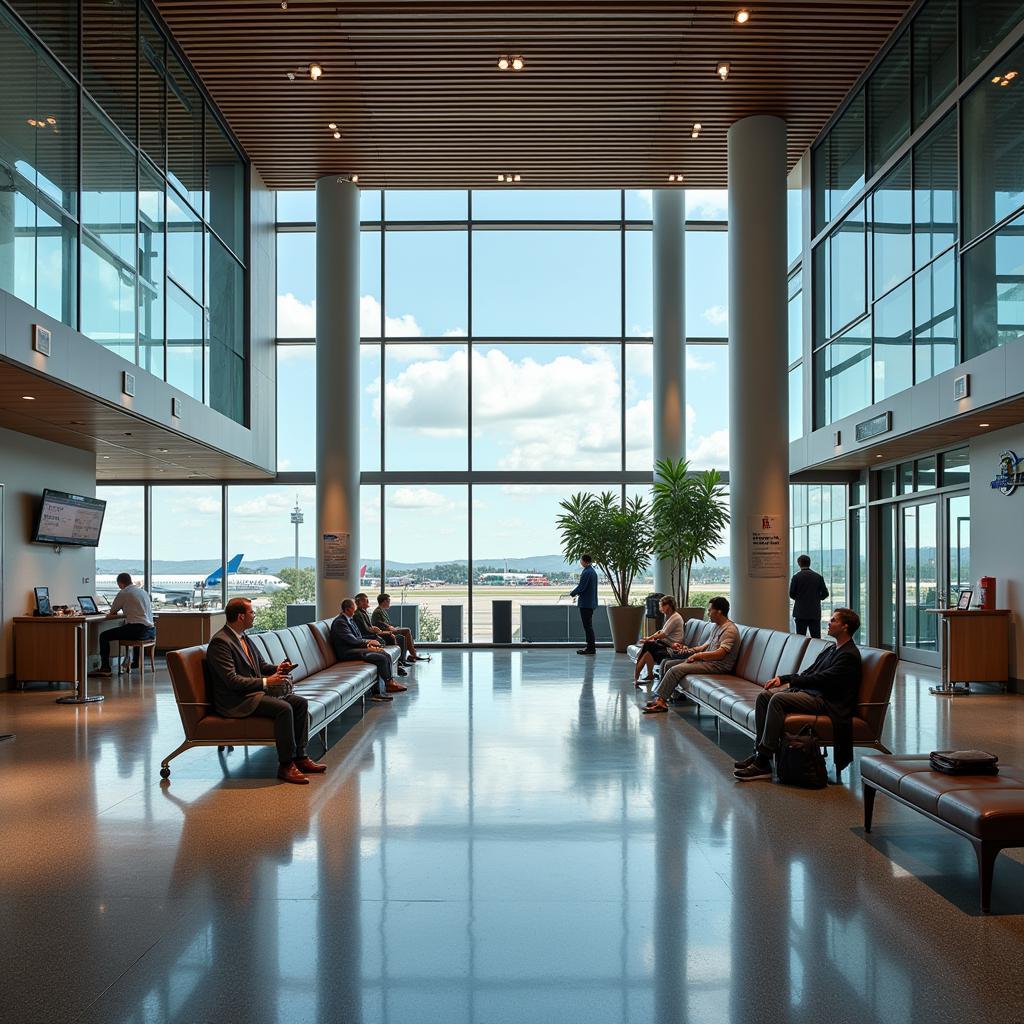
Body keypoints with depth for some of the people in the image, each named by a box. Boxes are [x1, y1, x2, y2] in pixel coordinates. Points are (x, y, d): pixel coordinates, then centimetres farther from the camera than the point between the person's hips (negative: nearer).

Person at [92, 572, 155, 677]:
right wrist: (120, 613, 35)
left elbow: (112, 611, 8)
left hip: (138, 630, -8)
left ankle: (105, 668, 0)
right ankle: (136, 663, 49)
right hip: (151, 630, 8)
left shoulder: (123, 593, -4)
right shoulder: (143, 591, 18)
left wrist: (114, 613, 30)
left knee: (104, 636, 1)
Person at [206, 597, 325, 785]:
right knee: (284, 708, -27)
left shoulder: (242, 637, 14)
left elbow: (261, 665, 22)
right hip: (235, 701, -10)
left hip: (254, 692, 10)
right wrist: (265, 682, -21)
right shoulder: (220, 642, -16)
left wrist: (276, 669, 0)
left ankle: (300, 757, 0)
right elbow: (232, 681, -23)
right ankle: (285, 766, -18)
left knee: (300, 702, -3)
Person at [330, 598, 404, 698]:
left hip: (356, 648, 10)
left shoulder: (351, 619, 17)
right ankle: (389, 684, -2)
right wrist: (369, 642, -9)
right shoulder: (340, 622, -14)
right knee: (382, 658, -21)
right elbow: (352, 640, -19)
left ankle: (381, 692, -9)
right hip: (348, 653, -10)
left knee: (387, 656, -5)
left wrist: (368, 644, 0)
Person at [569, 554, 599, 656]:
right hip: (590, 602, 10)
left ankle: (591, 648, -1)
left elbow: (581, 587, -20)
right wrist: (577, 594, 17)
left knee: (587, 626, -4)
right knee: (588, 626, 16)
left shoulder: (586, 572, -19)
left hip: (585, 604, -10)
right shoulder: (593, 571, 12)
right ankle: (591, 647, 20)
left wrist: (572, 593, -3)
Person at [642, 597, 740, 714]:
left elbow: (720, 654, -24)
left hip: (718, 665, -11)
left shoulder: (730, 630, -16)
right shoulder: (717, 626, 17)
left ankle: (660, 700, -17)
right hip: (706, 661, 11)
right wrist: (687, 650, 10)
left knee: (676, 669, -23)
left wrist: (698, 655, -14)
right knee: (668, 665, 4)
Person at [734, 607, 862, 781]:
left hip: (826, 701, -10)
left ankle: (763, 763, -29)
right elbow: (809, 673, 19)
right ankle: (759, 750, -8)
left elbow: (820, 678, -19)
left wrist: (789, 680, -16)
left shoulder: (849, 655, -10)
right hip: (811, 691, 10)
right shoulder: (832, 649, 20)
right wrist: (782, 678, 4)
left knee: (777, 699, -29)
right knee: (763, 696, -6)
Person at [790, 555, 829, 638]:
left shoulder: (796, 576, -6)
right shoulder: (818, 576, 1)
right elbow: (825, 593, 1)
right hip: (815, 613, 2)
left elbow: (791, 594, -5)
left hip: (801, 613, -2)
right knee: (817, 638, 5)